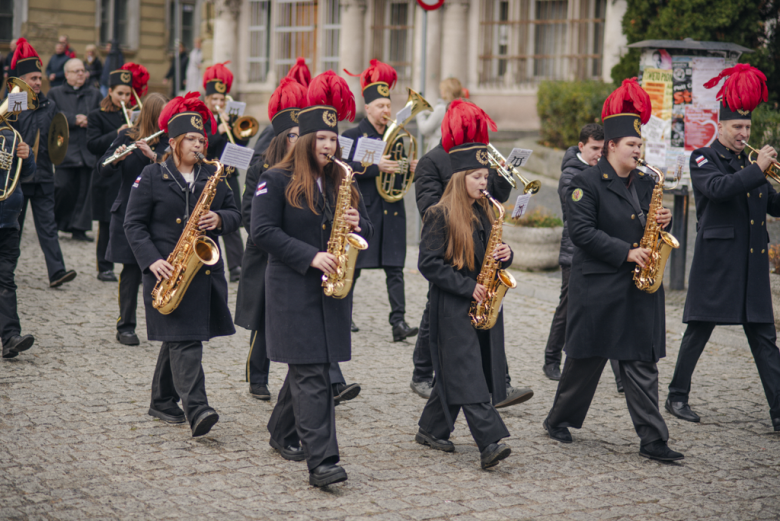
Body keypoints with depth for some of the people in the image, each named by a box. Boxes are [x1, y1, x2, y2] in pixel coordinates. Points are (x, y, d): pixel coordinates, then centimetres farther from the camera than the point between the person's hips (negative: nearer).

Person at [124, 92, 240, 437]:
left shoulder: (212, 176, 12)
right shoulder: (151, 177, -1)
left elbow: (234, 214, 15)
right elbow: (134, 224, -3)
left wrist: (219, 219, -9)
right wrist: (152, 261, -16)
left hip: (205, 270, 5)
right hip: (168, 270, -5)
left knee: (180, 338, 13)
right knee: (184, 341, -13)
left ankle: (162, 402, 27)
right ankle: (196, 410, -21)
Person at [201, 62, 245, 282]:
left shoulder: (230, 120, 10)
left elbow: (242, 143, 0)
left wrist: (229, 124, -10)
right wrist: (218, 132, -22)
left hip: (228, 176, 2)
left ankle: (236, 266, -1)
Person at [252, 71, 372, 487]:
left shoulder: (343, 182, 13)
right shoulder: (277, 181, -5)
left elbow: (366, 231, 17)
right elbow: (263, 232, -12)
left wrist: (357, 226, -8)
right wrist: (310, 256, -19)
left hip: (332, 290, 6)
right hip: (293, 291, -6)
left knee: (308, 367, 14)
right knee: (311, 373, -11)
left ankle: (282, 433, 35)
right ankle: (321, 461, -14)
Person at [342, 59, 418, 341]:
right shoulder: (352, 136, -2)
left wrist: (412, 169, -4)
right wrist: (376, 166, -25)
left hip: (392, 211, 4)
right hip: (363, 210, -4)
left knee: (395, 268, -3)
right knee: (353, 265, 5)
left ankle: (398, 321, -7)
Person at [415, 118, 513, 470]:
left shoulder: (485, 212, 13)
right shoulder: (439, 215, -9)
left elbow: (491, 254, 22)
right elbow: (429, 264, -13)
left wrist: (505, 255, -3)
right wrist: (467, 287, -18)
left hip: (483, 305, 7)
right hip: (453, 307, -7)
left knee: (454, 374, 12)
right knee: (468, 374, -11)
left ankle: (431, 430, 25)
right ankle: (490, 442, -19)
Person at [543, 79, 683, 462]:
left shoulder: (644, 184, 14)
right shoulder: (586, 182, -6)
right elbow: (581, 231, -16)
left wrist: (662, 223, -2)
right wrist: (625, 253, -19)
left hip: (640, 288, 6)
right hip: (598, 289, -5)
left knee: (642, 363, 3)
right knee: (586, 359, 5)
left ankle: (653, 440, 2)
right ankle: (559, 421, 24)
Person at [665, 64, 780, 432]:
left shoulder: (749, 162, 16)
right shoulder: (704, 159, -1)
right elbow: (720, 188, -22)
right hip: (716, 260, -6)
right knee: (698, 331, 3)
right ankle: (677, 397, 18)